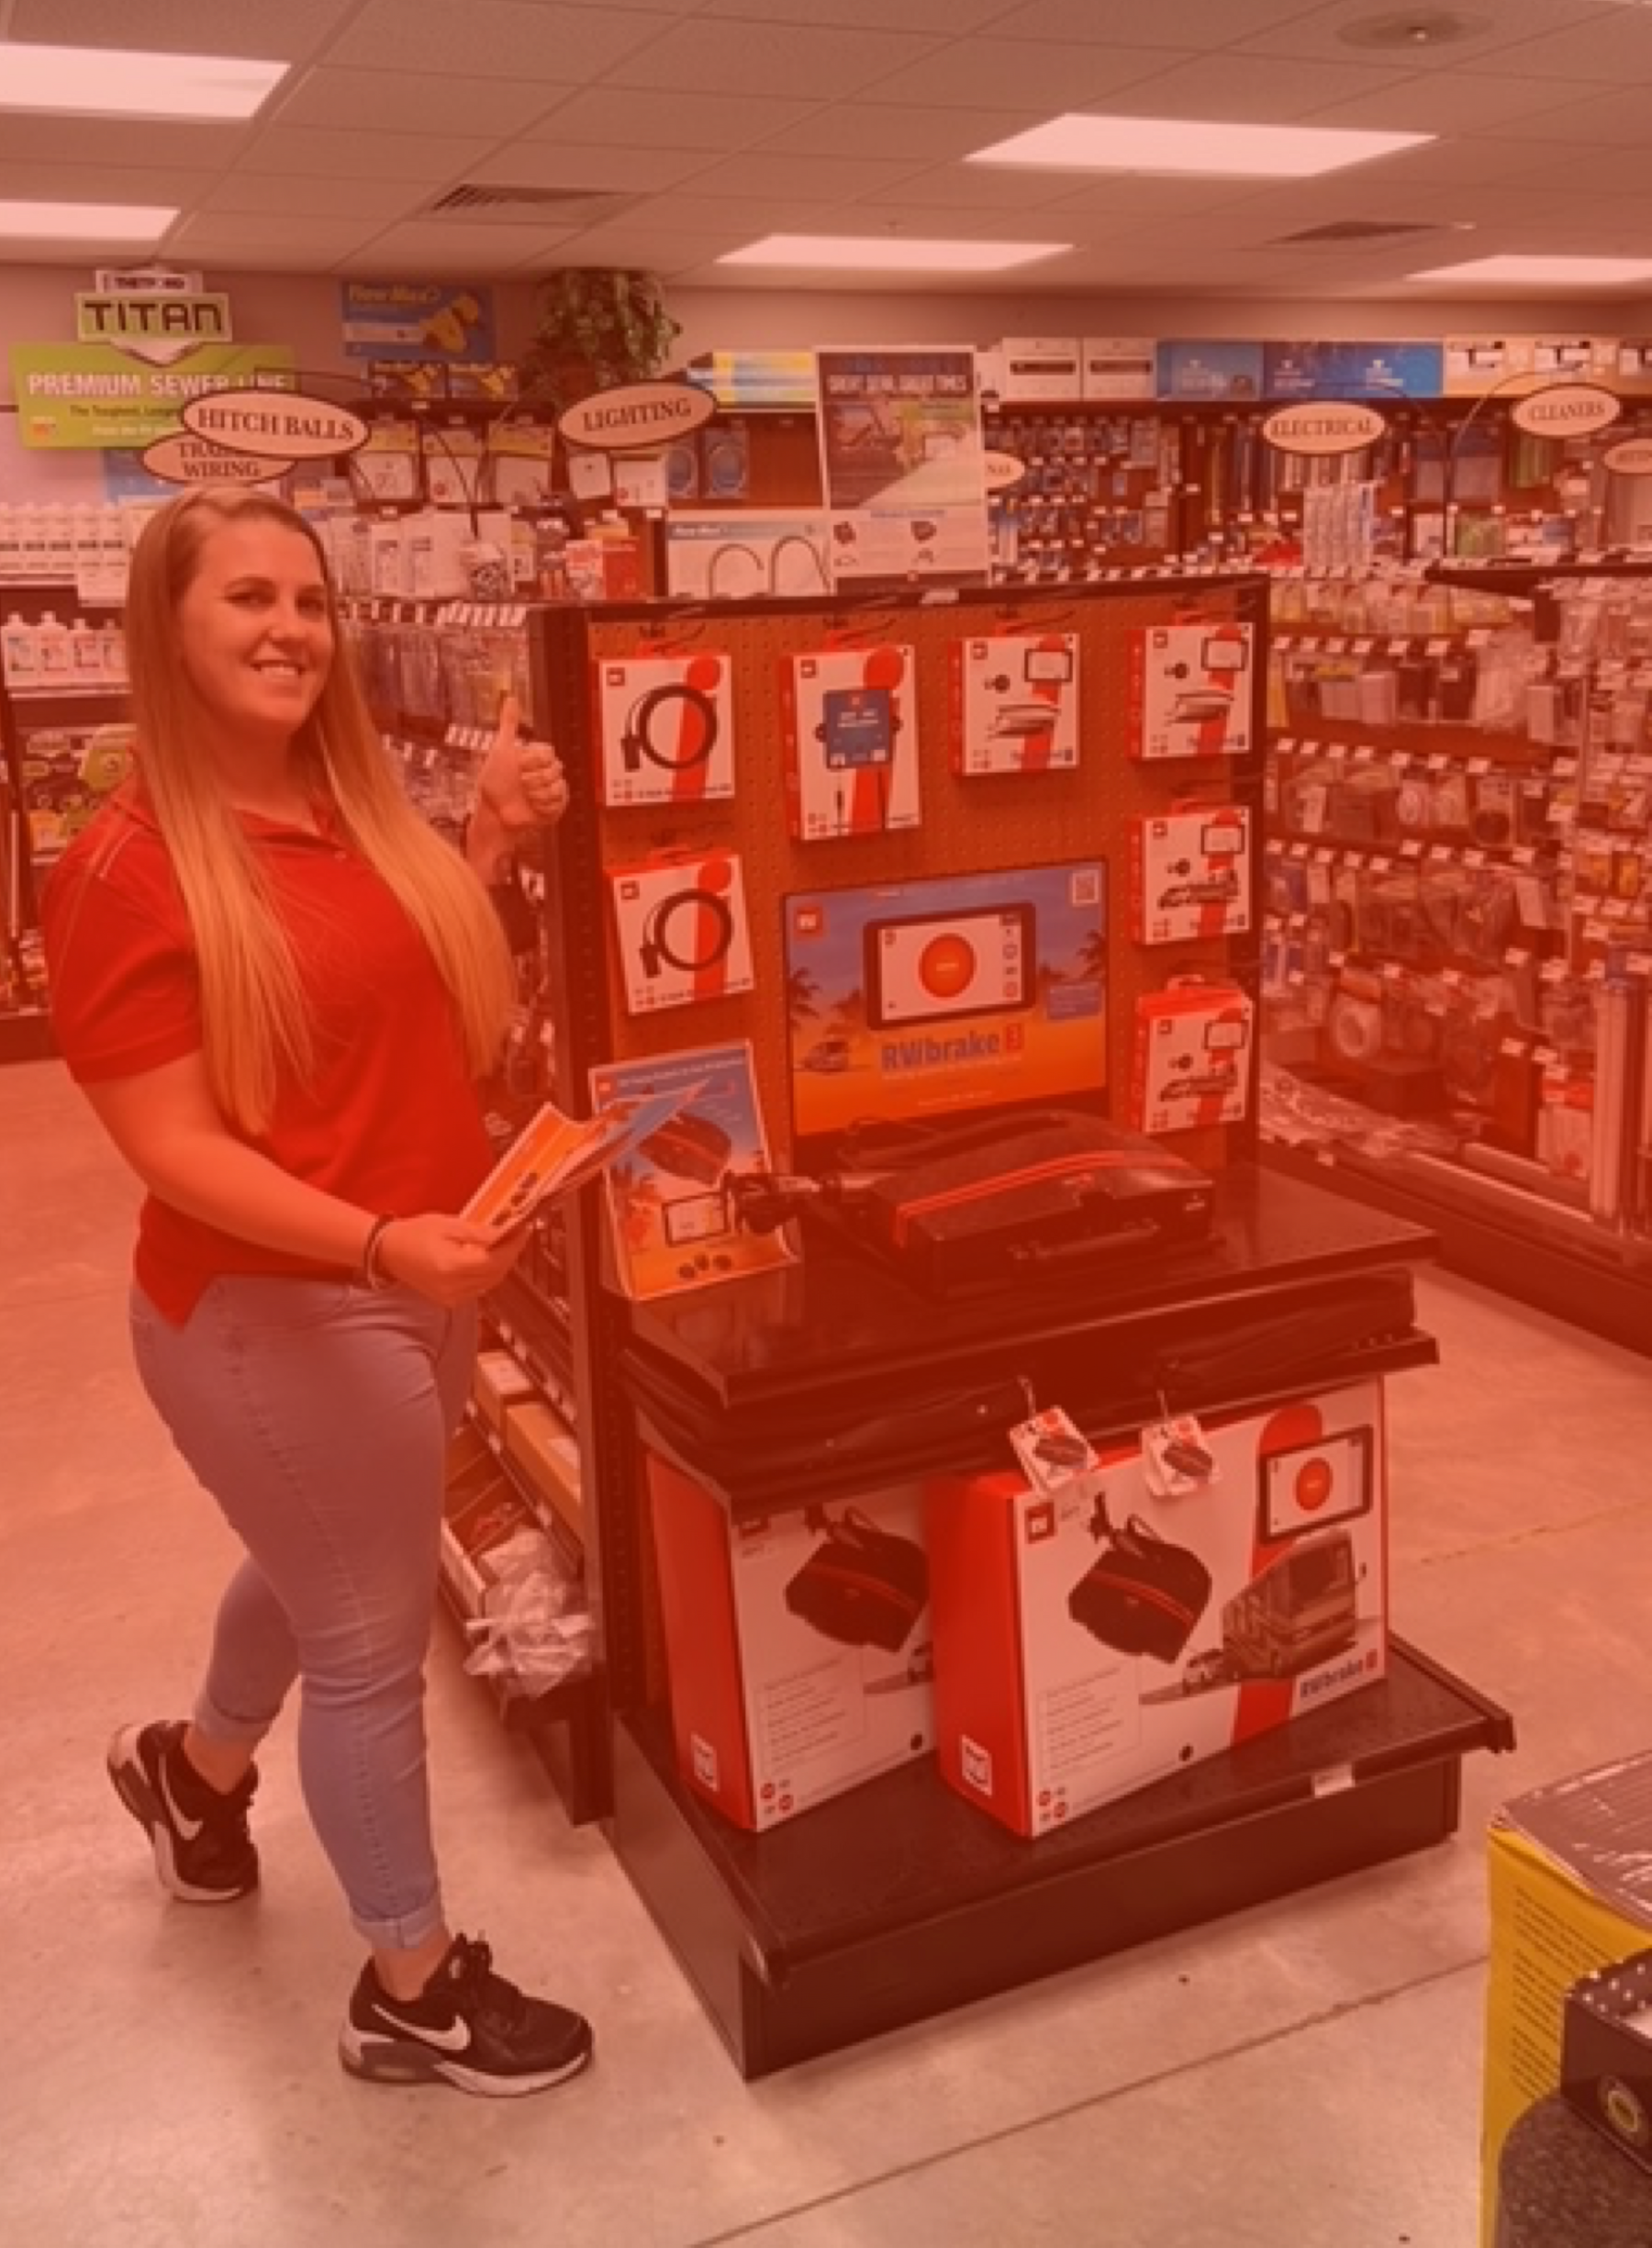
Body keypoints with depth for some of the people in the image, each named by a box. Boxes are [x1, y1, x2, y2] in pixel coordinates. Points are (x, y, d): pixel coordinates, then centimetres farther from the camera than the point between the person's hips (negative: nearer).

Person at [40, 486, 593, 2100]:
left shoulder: (355, 808, 5)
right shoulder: (126, 871, -18)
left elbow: (438, 1018, 10)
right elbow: (170, 1147, -21)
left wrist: (491, 842, 1)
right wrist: (376, 1245, -32)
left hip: (411, 1283, 8)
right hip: (274, 1314, -8)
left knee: (325, 1573, 29)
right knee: (372, 1638, 6)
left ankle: (196, 1766, 59)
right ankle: (414, 1990, 28)